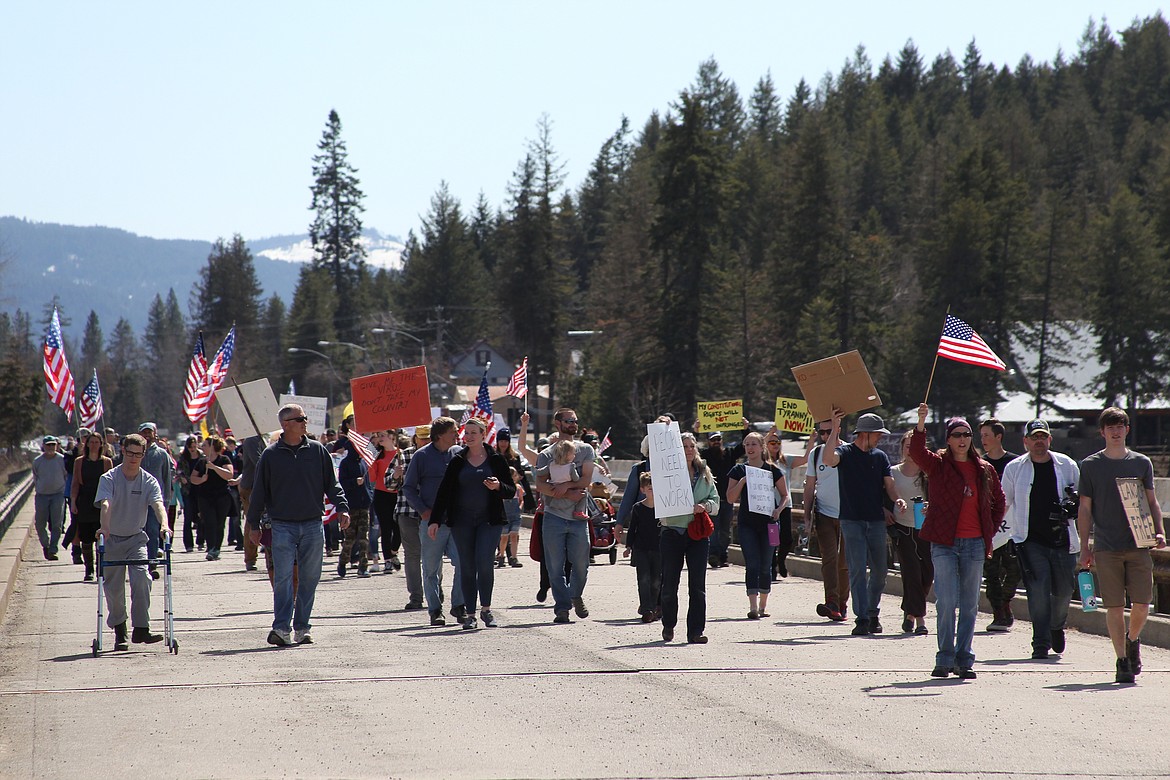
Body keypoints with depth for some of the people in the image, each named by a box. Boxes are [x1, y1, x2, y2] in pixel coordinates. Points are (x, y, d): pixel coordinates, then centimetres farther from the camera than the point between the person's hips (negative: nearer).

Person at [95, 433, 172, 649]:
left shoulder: (149, 481, -5)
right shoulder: (109, 479, -10)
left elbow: (158, 504, -21)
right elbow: (105, 504, -26)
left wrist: (164, 525, -41)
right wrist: (105, 527, -44)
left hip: (136, 537, 1)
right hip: (112, 539, -1)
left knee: (141, 578, -18)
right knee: (114, 587, 3)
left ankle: (141, 629, -18)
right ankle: (119, 633, 18)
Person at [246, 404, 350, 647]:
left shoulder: (317, 451, 7)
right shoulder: (271, 455, 2)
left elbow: (331, 484, 11)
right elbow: (259, 491, 8)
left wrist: (342, 508, -3)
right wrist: (254, 524, 9)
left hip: (313, 525, 2)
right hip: (283, 526, -2)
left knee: (310, 578, 5)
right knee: (283, 577, -9)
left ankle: (302, 627, 13)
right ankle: (282, 628, -9)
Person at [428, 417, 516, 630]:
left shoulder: (496, 460, 5)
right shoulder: (457, 462, 8)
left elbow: (511, 491, 6)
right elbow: (444, 492, 8)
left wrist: (498, 487, -16)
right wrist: (434, 520, 2)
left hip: (489, 520, -2)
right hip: (462, 521, 2)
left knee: (485, 562, -16)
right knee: (467, 567, 1)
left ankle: (486, 608, 0)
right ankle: (470, 614, 6)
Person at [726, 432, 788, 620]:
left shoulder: (772, 470, 2)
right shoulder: (739, 470, 4)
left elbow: (784, 494, 8)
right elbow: (730, 498, 0)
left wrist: (778, 510, -9)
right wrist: (742, 481, -14)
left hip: (767, 521, 0)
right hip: (747, 523, 0)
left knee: (765, 565, 7)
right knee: (752, 565, -10)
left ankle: (763, 605, 21)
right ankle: (753, 606, -16)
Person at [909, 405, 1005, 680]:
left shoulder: (984, 470, 10)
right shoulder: (938, 465, 2)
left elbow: (999, 502, 21)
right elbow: (917, 452, -18)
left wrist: (990, 532, 12)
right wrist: (921, 423, -32)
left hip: (975, 544, 3)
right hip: (944, 543, -3)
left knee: (969, 605, 6)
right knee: (946, 603, -8)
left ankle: (964, 660, 12)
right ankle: (945, 659, 1)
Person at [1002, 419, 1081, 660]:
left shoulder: (1067, 465, 6)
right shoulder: (1014, 468, 4)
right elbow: (1002, 505, 12)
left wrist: (1074, 508, -4)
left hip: (1062, 540, 2)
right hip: (1031, 541, -2)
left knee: (1063, 591, 8)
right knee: (1038, 590, -13)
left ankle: (1056, 626, 38)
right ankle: (1041, 643, -8)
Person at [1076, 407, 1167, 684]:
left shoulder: (1141, 463, 10)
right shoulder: (1090, 465, 6)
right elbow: (1084, 508, 8)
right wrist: (1084, 547, 2)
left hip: (1138, 545, 1)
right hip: (1106, 548, -1)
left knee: (1142, 604, -3)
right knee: (1115, 607, -3)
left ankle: (1132, 639, 26)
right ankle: (1122, 661, 4)